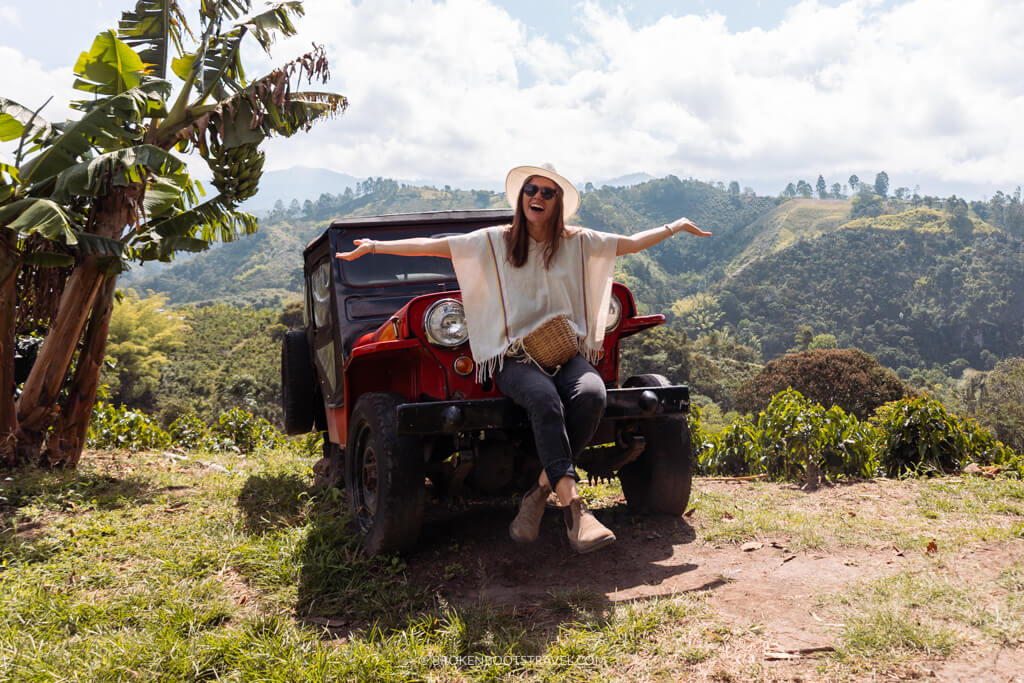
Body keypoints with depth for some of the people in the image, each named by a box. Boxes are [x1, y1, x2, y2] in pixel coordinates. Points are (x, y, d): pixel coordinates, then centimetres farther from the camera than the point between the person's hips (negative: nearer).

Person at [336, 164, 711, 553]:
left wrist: (677, 226, 23)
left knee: (591, 395, -32)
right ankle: (574, 509, -39)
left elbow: (632, 243, 24)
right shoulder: (493, 242, 7)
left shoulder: (578, 243, 14)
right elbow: (430, 245, 4)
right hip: (513, 357, -2)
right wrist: (373, 247, -2)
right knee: (545, 400, -36)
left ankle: (539, 493, -23)